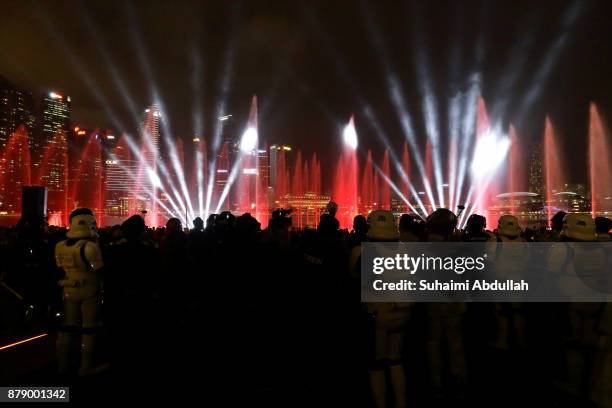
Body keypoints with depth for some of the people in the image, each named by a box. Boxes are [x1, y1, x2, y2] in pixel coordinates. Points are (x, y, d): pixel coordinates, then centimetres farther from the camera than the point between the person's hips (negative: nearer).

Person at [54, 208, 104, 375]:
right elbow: (100, 271, -19)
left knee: (68, 326, 16)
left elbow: (61, 268, 8)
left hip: (69, 289, 6)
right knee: (89, 328, 5)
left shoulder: (60, 246, -1)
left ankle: (63, 364, 26)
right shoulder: (90, 246, -22)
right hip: (89, 290, -6)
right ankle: (86, 366, 12)